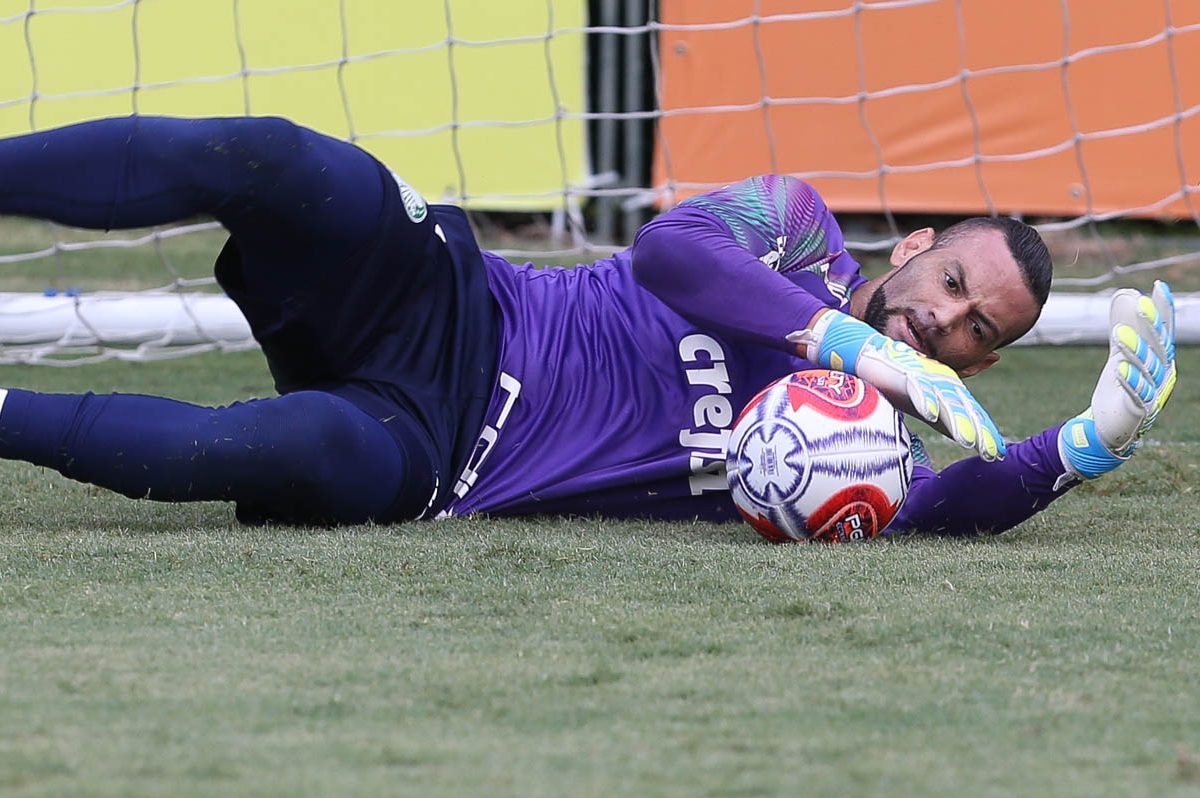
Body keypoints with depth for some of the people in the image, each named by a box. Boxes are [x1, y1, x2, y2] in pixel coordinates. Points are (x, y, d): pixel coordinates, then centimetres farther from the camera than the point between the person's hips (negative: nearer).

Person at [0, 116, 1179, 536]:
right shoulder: (798, 227, 9)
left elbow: (940, 514, -13)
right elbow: (668, 245, -11)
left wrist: (1090, 441, -28)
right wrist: (851, 341, -19)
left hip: (432, 464, -1)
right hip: (445, 303, 1)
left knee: (306, 457, -38)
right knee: (286, 165, -31)